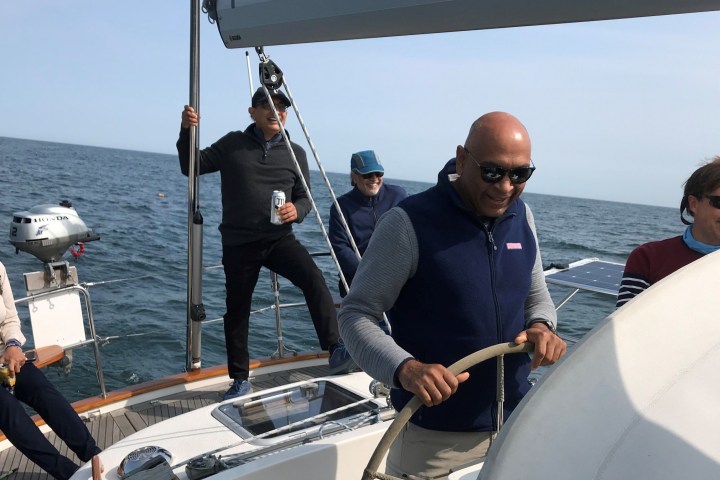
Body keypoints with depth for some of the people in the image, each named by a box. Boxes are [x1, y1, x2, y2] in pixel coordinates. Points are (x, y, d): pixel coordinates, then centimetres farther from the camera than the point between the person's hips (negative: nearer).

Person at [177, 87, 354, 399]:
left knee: (313, 278, -27)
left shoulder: (295, 153, 9)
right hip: (239, 244, 0)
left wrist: (296, 211, -12)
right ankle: (240, 380, 22)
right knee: (237, 310, 7)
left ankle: (335, 350, -26)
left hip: (279, 239, 0)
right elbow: (191, 167, 9)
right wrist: (186, 131, -7)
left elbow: (304, 198, 12)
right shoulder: (232, 144, 5)